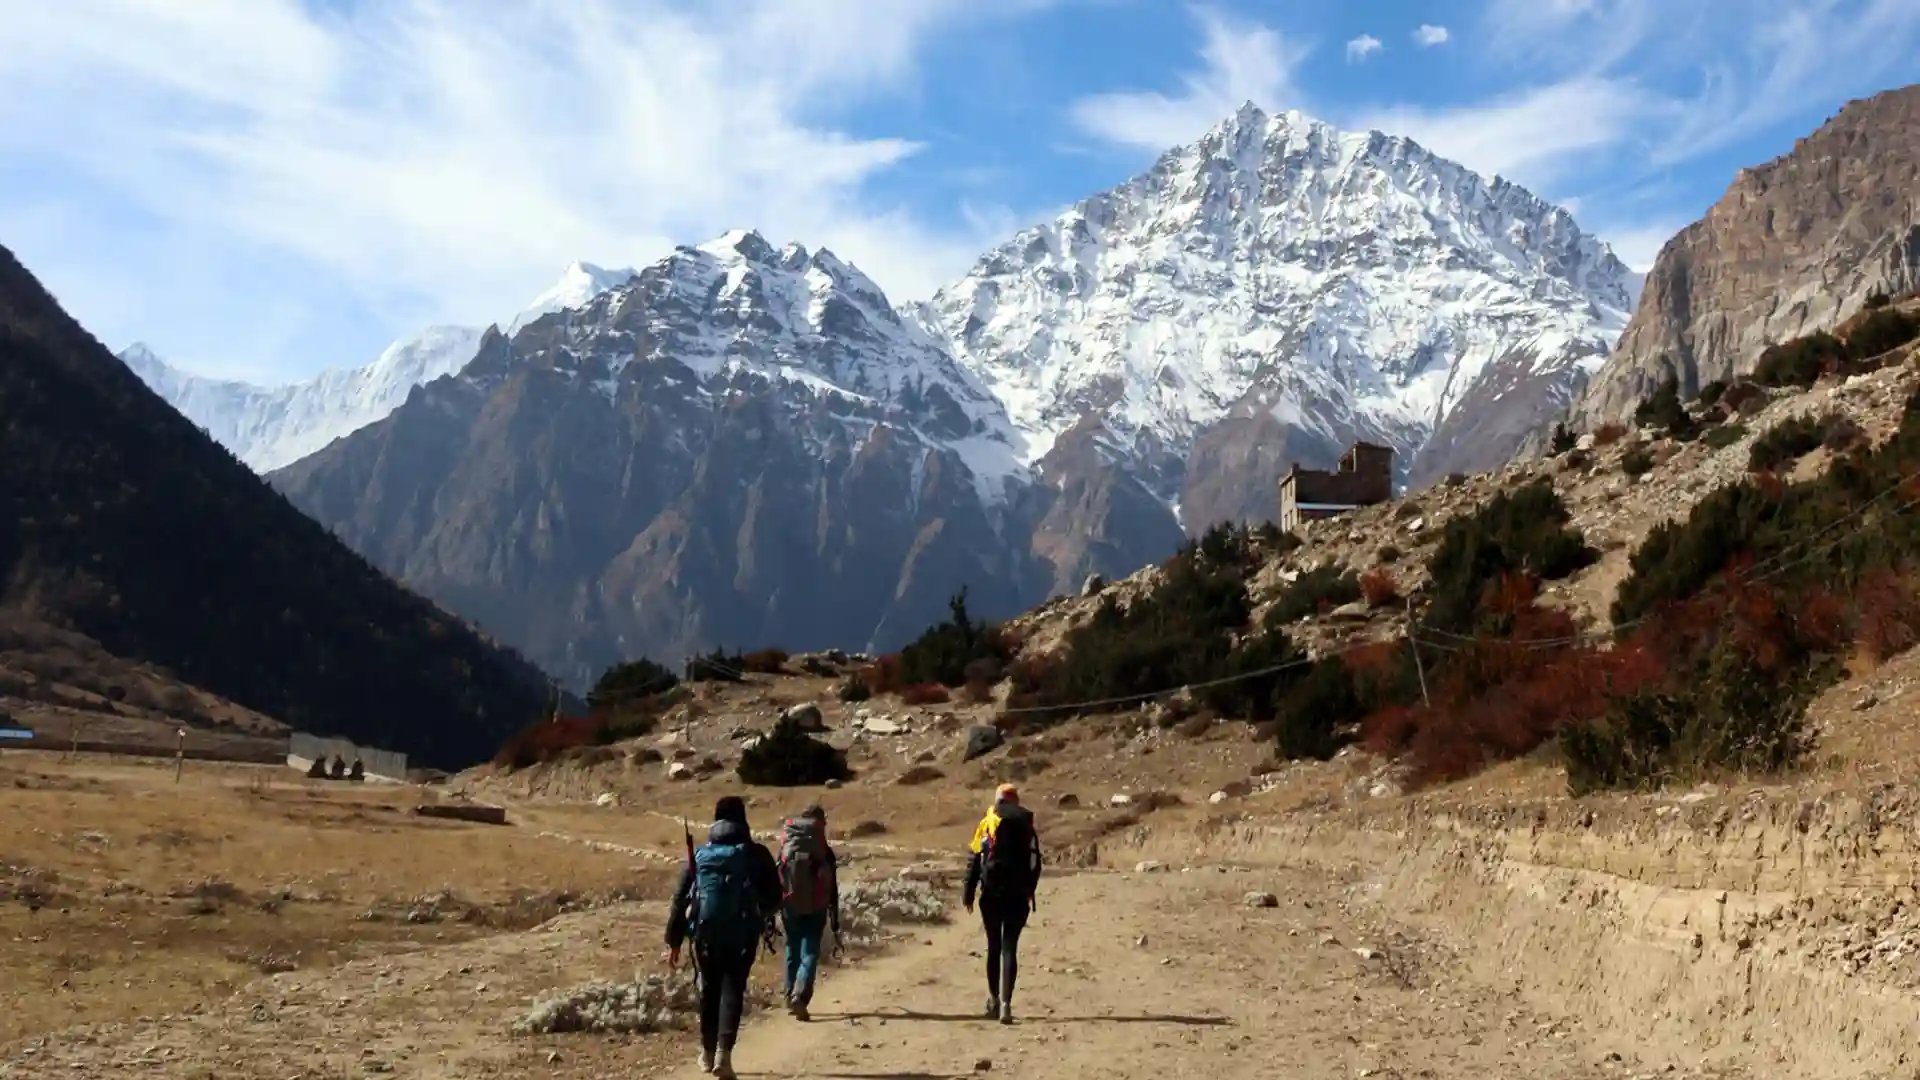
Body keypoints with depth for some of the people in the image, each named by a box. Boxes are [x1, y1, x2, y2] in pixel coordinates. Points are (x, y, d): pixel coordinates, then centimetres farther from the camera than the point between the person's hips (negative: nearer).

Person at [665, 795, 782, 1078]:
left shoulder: (699, 855, 5)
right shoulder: (756, 854, -2)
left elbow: (680, 900, 4)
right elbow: (774, 898, 0)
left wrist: (673, 941, 7)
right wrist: (761, 916, 22)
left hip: (706, 934, 2)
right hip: (743, 935, -2)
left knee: (709, 989, 18)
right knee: (732, 990, 1)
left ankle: (708, 1053, 27)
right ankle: (724, 1051, -16)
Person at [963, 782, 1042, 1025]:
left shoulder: (986, 825, 0)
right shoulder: (1026, 828, 3)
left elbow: (973, 860, -3)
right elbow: (1035, 864, 4)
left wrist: (968, 894, 1)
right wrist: (1029, 892, 16)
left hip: (991, 895, 0)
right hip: (1018, 896, 0)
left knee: (993, 946, 15)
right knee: (1009, 948, -1)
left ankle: (994, 1000, 22)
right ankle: (1005, 1004, -12)